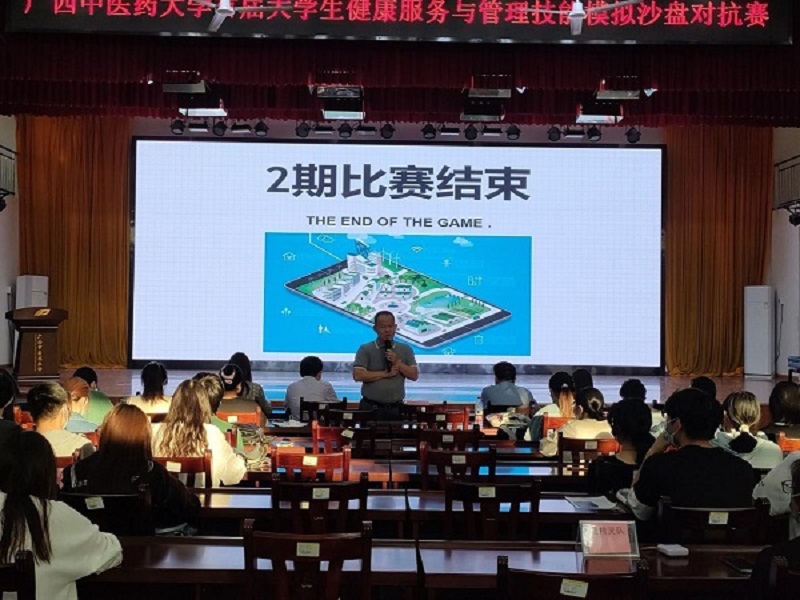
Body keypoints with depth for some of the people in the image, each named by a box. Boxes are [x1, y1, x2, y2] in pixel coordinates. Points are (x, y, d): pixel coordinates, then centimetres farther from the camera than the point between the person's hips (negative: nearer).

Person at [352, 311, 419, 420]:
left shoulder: (405, 349, 8)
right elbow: (358, 375, -11)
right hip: (371, 407, -2)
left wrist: (397, 362, -10)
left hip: (396, 408, 2)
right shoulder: (365, 349, 0)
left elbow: (414, 375, 4)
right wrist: (385, 374, -11)